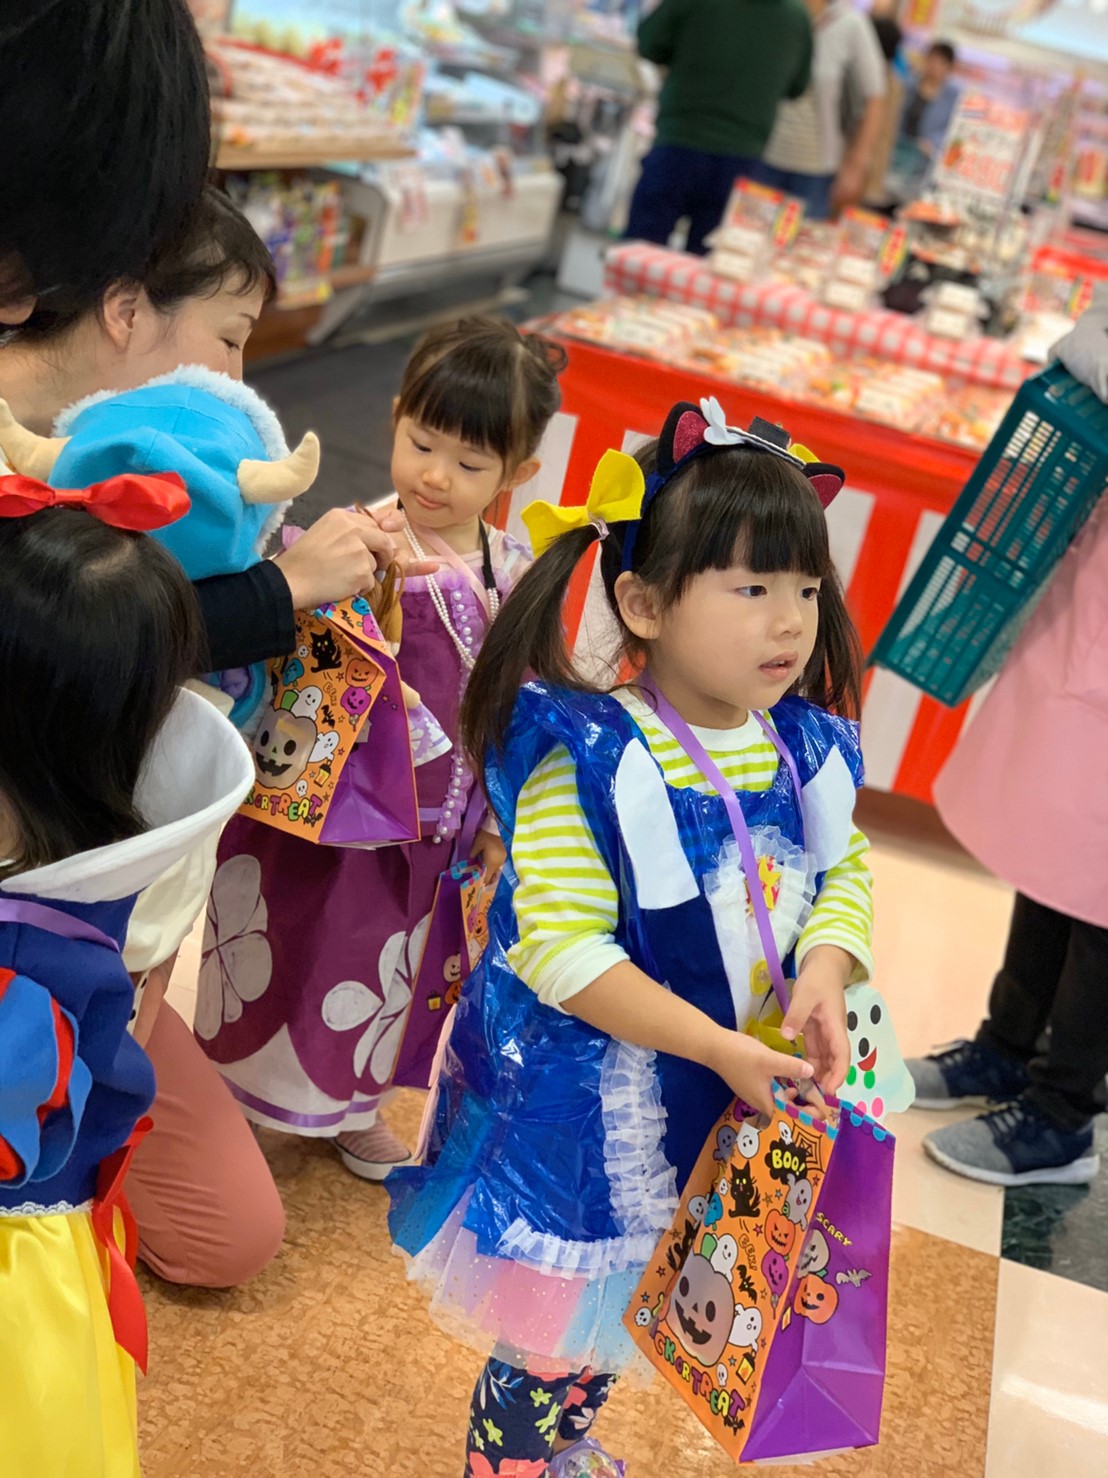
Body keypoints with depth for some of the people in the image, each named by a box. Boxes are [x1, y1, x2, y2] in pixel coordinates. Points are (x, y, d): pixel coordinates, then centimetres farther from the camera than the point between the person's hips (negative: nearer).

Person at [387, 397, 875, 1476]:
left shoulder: (808, 749, -6)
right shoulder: (586, 760, -24)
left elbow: (842, 875, 6)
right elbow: (563, 951, -26)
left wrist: (824, 975, -16)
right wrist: (717, 1045, -28)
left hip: (729, 1101, 6)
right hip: (587, 1099, -6)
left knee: (625, 1309, 27)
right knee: (549, 1333, 12)